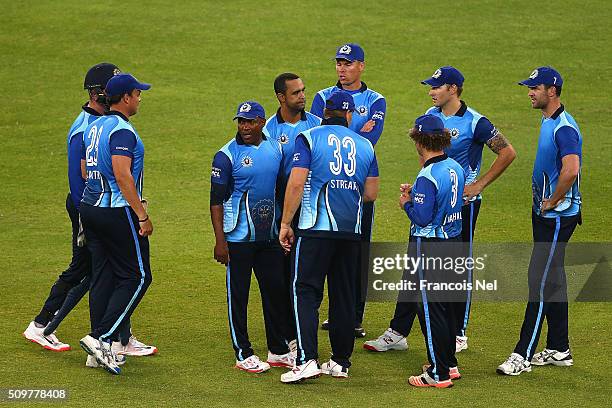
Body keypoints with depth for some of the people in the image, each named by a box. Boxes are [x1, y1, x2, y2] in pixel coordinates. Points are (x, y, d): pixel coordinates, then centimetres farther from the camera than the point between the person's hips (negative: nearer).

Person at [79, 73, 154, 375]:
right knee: (136, 276, -3)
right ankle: (101, 338, -12)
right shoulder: (123, 130, -15)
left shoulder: (94, 127, 14)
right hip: (118, 212, -9)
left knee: (102, 277, 11)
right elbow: (123, 175, -24)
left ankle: (101, 350, 12)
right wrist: (142, 215, -22)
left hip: (90, 208, 9)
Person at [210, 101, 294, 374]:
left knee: (277, 290, 9)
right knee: (238, 294, 1)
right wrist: (220, 241, -16)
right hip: (238, 238, -5)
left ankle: (279, 351, 19)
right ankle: (243, 355, 7)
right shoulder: (227, 155, -9)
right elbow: (216, 200, -10)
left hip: (269, 236, 5)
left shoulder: (276, 149, 7)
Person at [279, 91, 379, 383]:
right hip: (352, 231, 4)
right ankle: (341, 362, 15)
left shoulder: (309, 138, 0)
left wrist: (285, 223, -3)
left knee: (305, 292, -4)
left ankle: (306, 361, -17)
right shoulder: (364, 145, 12)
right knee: (344, 295, 12)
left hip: (315, 228, -4)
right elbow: (371, 193, 13)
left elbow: (296, 183, -9)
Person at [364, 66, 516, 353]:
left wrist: (478, 185, -13)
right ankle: (397, 333, 5)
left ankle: (459, 334, 15)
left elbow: (507, 153, -11)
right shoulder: (431, 116, 6)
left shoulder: (474, 122, -14)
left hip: (462, 202, -6)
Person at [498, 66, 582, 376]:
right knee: (552, 279, 15)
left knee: (541, 281, -10)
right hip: (545, 214, 11)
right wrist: (543, 203, 14)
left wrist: (552, 201, -21)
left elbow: (571, 171, -33)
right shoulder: (548, 122, 13)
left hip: (559, 215, -11)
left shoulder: (564, 127, -20)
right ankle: (558, 350, 23)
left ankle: (523, 355, -10)